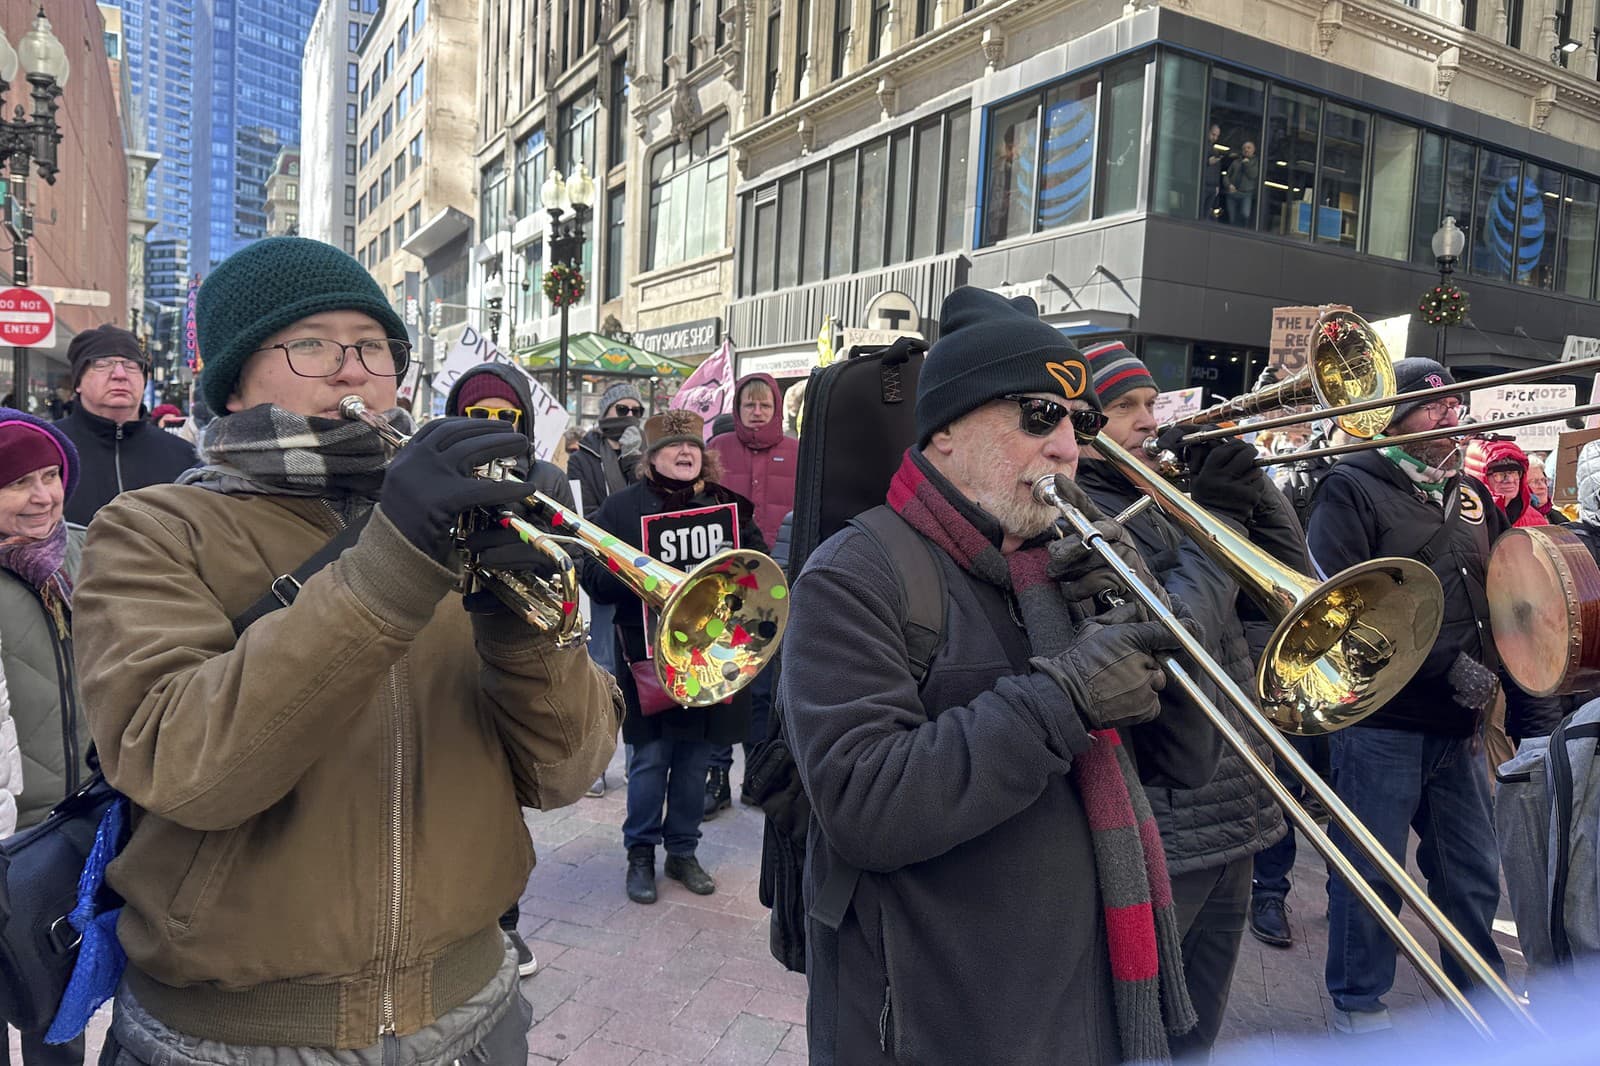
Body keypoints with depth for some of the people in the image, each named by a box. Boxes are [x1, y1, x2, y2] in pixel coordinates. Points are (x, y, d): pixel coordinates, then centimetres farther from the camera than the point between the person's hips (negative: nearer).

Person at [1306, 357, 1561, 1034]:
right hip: (1380, 721, -6)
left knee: (1473, 874, 18)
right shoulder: (1354, 488, -7)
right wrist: (1448, 662, -19)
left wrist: (1533, 713, 12)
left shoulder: (1471, 497, 15)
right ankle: (1358, 1003, 22)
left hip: (1460, 725, 7)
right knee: (1372, 872, 4)